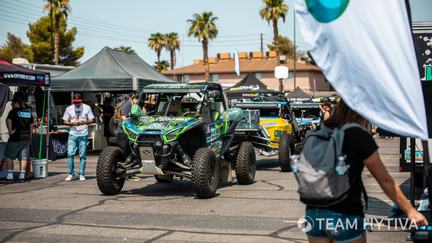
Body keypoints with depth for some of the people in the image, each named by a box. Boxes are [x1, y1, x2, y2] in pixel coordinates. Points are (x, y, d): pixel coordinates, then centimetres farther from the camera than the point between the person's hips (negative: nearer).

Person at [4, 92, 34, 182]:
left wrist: (10, 131, -17)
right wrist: (29, 137, 19)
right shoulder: (28, 112, 11)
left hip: (15, 138, -5)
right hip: (26, 138, 6)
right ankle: (22, 175, 4)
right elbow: (31, 125, 14)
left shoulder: (14, 111, -8)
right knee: (23, 157, 8)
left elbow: (8, 121, -25)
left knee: (9, 156, 5)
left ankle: (10, 174, 0)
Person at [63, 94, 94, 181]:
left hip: (83, 135, -1)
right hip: (72, 135, 1)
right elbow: (65, 121, 9)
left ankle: (82, 174, 9)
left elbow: (91, 120, 4)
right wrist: (72, 123, -12)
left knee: (82, 155, 2)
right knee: (70, 154, -7)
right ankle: (71, 174, 3)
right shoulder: (69, 109, 8)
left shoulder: (87, 108, 5)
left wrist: (84, 122, -16)